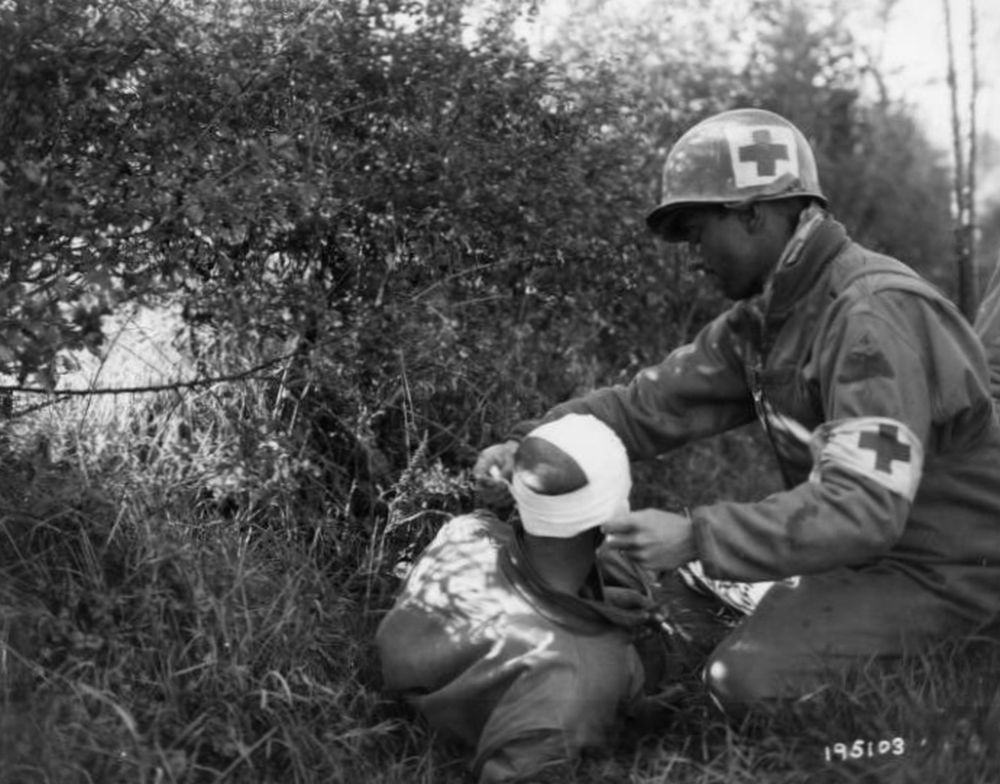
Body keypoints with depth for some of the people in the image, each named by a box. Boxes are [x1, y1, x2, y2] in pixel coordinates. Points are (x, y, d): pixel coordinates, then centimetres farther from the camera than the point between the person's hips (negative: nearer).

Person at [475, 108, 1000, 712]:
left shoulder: (874, 316, -27)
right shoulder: (763, 317, 3)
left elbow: (861, 506, -35)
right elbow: (651, 403, 3)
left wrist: (695, 538, -38)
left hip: (941, 569, -9)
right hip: (866, 542, 9)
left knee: (748, 680, -22)